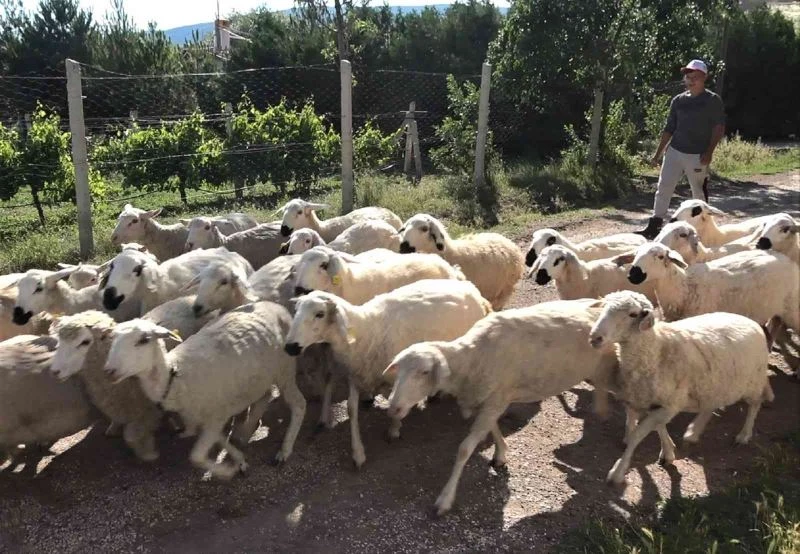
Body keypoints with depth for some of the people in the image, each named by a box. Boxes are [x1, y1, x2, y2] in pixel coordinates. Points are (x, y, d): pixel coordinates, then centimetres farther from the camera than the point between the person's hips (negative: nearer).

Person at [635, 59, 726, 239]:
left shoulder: (713, 100, -3)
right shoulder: (678, 100, 10)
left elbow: (719, 128, -6)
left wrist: (709, 151, -17)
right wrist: (658, 153, 10)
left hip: (698, 155, -4)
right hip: (674, 152, 4)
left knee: (699, 193, 5)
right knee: (663, 188, -2)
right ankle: (655, 225, 1)